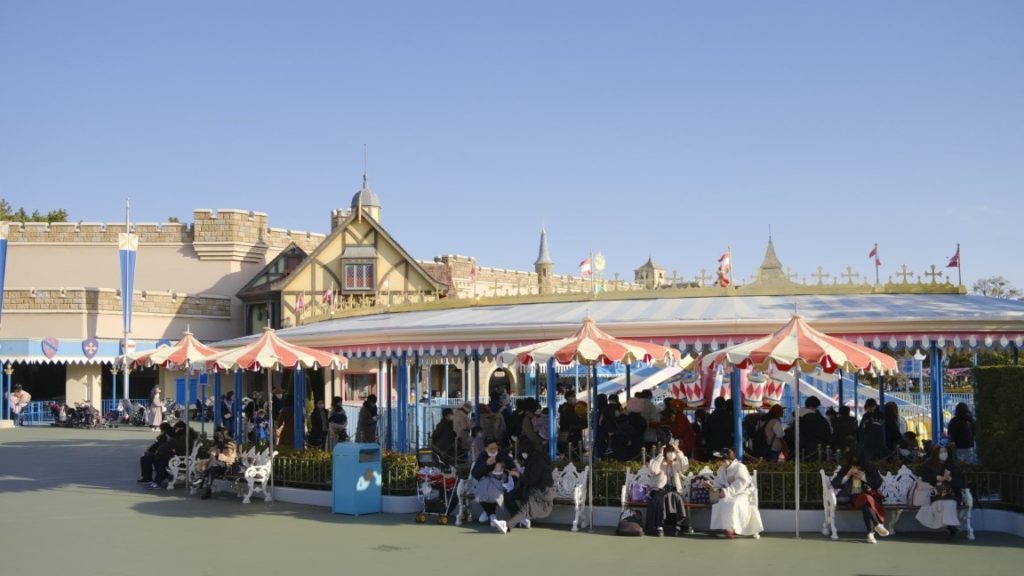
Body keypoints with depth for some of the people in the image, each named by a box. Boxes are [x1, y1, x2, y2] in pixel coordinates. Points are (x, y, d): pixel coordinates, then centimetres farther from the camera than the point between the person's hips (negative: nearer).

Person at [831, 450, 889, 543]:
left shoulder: (870, 469, 7)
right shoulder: (844, 470, 6)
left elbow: (879, 483, 0)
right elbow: (834, 484, 1)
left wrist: (864, 477, -10)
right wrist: (847, 475, -10)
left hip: (866, 495, 0)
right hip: (850, 497, 0)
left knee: (865, 504, -36)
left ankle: (871, 533, -36)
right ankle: (877, 525, -32)